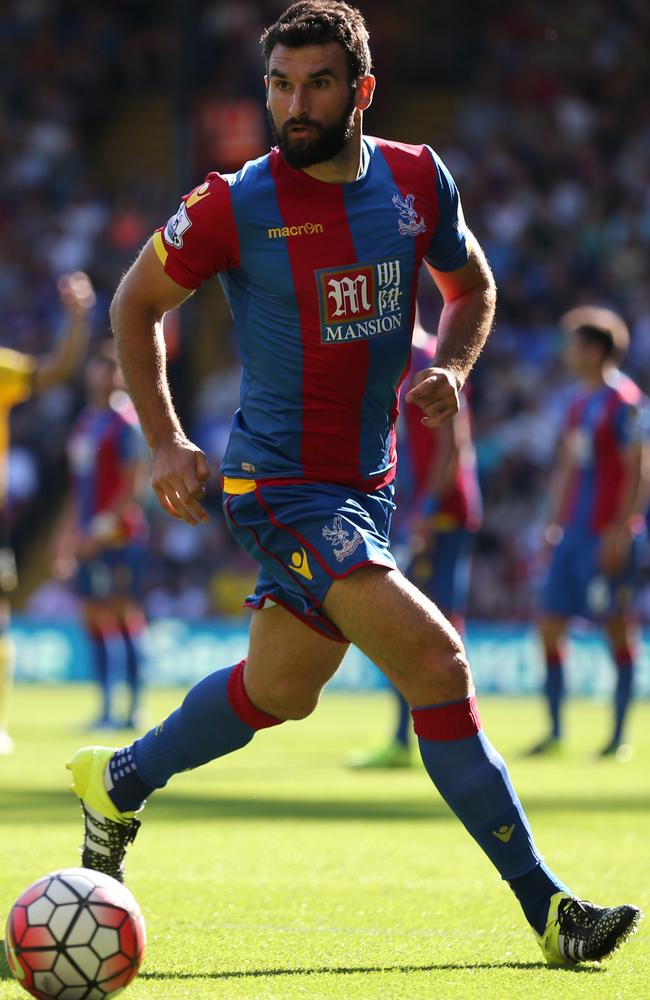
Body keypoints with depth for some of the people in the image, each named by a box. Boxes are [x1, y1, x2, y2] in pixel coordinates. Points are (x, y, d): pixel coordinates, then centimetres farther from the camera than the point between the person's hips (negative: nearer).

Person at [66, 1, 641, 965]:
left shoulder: (418, 181, 0)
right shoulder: (233, 206, -12)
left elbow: (471, 286, 17)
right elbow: (137, 303, 3)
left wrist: (450, 369, -3)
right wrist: (165, 441, -3)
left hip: (367, 485, 6)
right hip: (281, 484, -6)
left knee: (280, 691, 17)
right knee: (438, 664, -19)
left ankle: (119, 780, 42)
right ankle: (544, 904, -15)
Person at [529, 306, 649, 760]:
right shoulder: (579, 400, 16)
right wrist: (554, 526, 19)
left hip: (608, 533, -8)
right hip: (573, 531, 8)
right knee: (550, 626, 4)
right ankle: (555, 731, 10)